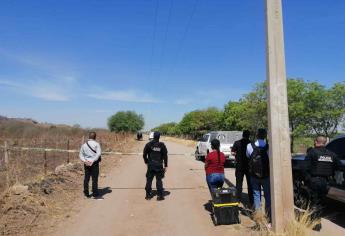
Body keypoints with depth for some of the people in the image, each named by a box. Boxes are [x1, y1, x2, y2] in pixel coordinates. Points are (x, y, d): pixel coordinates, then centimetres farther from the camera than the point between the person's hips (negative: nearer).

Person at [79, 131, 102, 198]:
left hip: (86, 164, 4)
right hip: (94, 164, -4)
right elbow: (98, 153, -16)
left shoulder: (84, 145, 9)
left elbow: (80, 154, 6)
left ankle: (86, 193, 17)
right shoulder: (96, 144, -6)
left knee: (86, 179, 12)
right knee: (94, 179, 1)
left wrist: (84, 161, -6)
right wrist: (93, 161, -16)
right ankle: (95, 194, 5)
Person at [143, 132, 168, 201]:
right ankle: (160, 195, 9)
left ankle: (148, 195, 17)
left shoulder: (148, 144, -3)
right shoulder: (162, 145, -5)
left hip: (150, 165, 1)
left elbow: (144, 155, 0)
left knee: (149, 180, 11)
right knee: (159, 180, 7)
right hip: (159, 165, -1)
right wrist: (166, 166, 4)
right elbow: (165, 156, -2)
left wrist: (146, 162, 15)